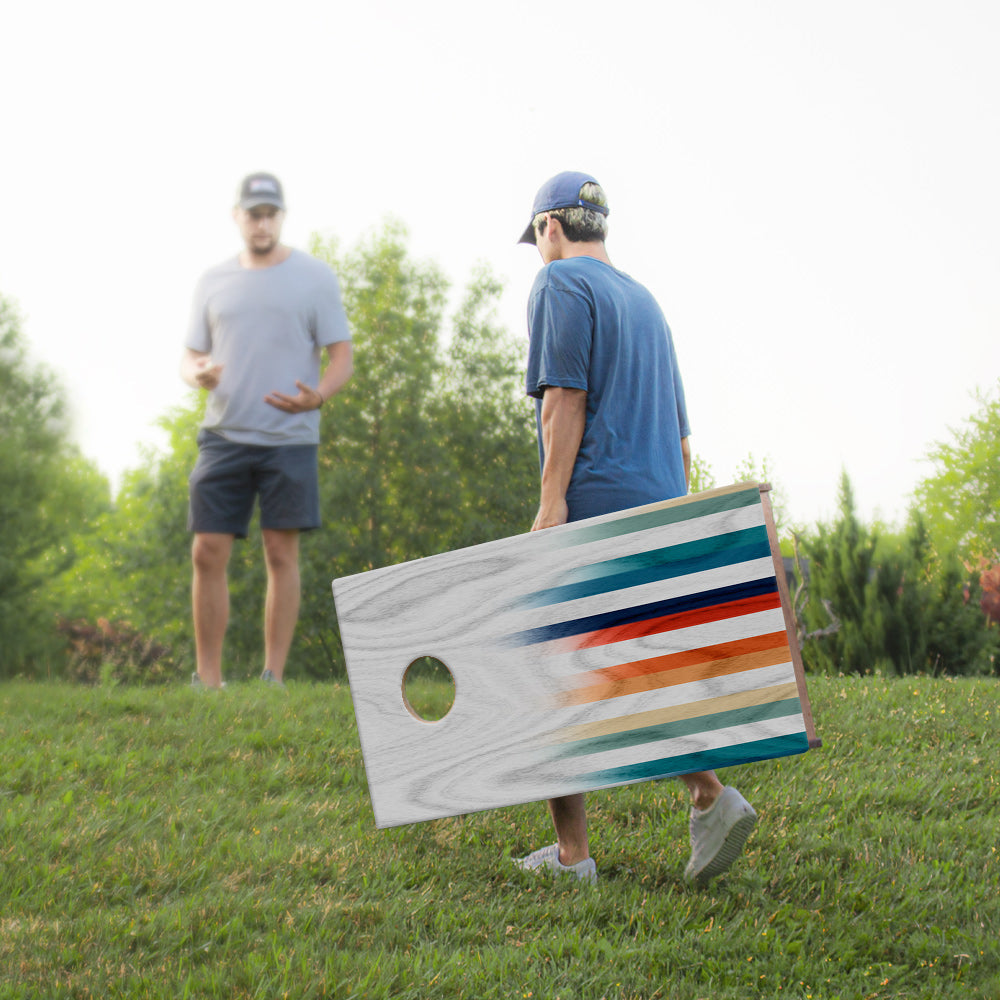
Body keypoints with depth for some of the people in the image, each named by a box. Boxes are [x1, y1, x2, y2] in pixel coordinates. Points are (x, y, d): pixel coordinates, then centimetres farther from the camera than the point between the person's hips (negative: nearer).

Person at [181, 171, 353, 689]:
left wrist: (317, 396, -19)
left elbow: (341, 356, 2)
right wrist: (197, 374, -10)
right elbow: (191, 356, 15)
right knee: (207, 554, -2)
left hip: (289, 438, -3)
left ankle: (273, 678, 3)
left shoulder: (314, 277, 4)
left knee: (281, 555, -3)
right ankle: (207, 680, 6)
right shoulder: (213, 281, 13)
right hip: (224, 434, 3)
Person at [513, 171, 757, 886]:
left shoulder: (561, 285, -1)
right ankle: (710, 797, -12)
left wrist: (552, 500, -18)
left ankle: (572, 854, -2)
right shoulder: (645, 301, 25)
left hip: (592, 505, -8)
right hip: (660, 507, 8)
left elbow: (565, 396, -14)